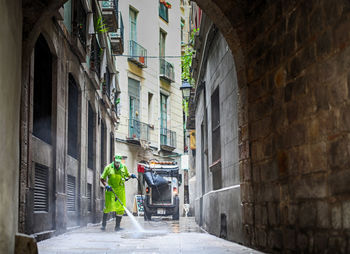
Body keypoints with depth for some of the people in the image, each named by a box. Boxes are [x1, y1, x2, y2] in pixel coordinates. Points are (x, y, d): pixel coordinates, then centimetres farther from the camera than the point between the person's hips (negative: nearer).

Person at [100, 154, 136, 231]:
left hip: (120, 190, 3)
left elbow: (127, 175, 22)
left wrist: (131, 175, 0)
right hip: (110, 190, -3)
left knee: (121, 208, -2)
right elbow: (102, 179, -1)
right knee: (108, 206, -6)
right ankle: (103, 224, 12)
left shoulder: (123, 167, 4)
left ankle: (117, 226, 8)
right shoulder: (108, 167, -4)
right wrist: (106, 185, -17)